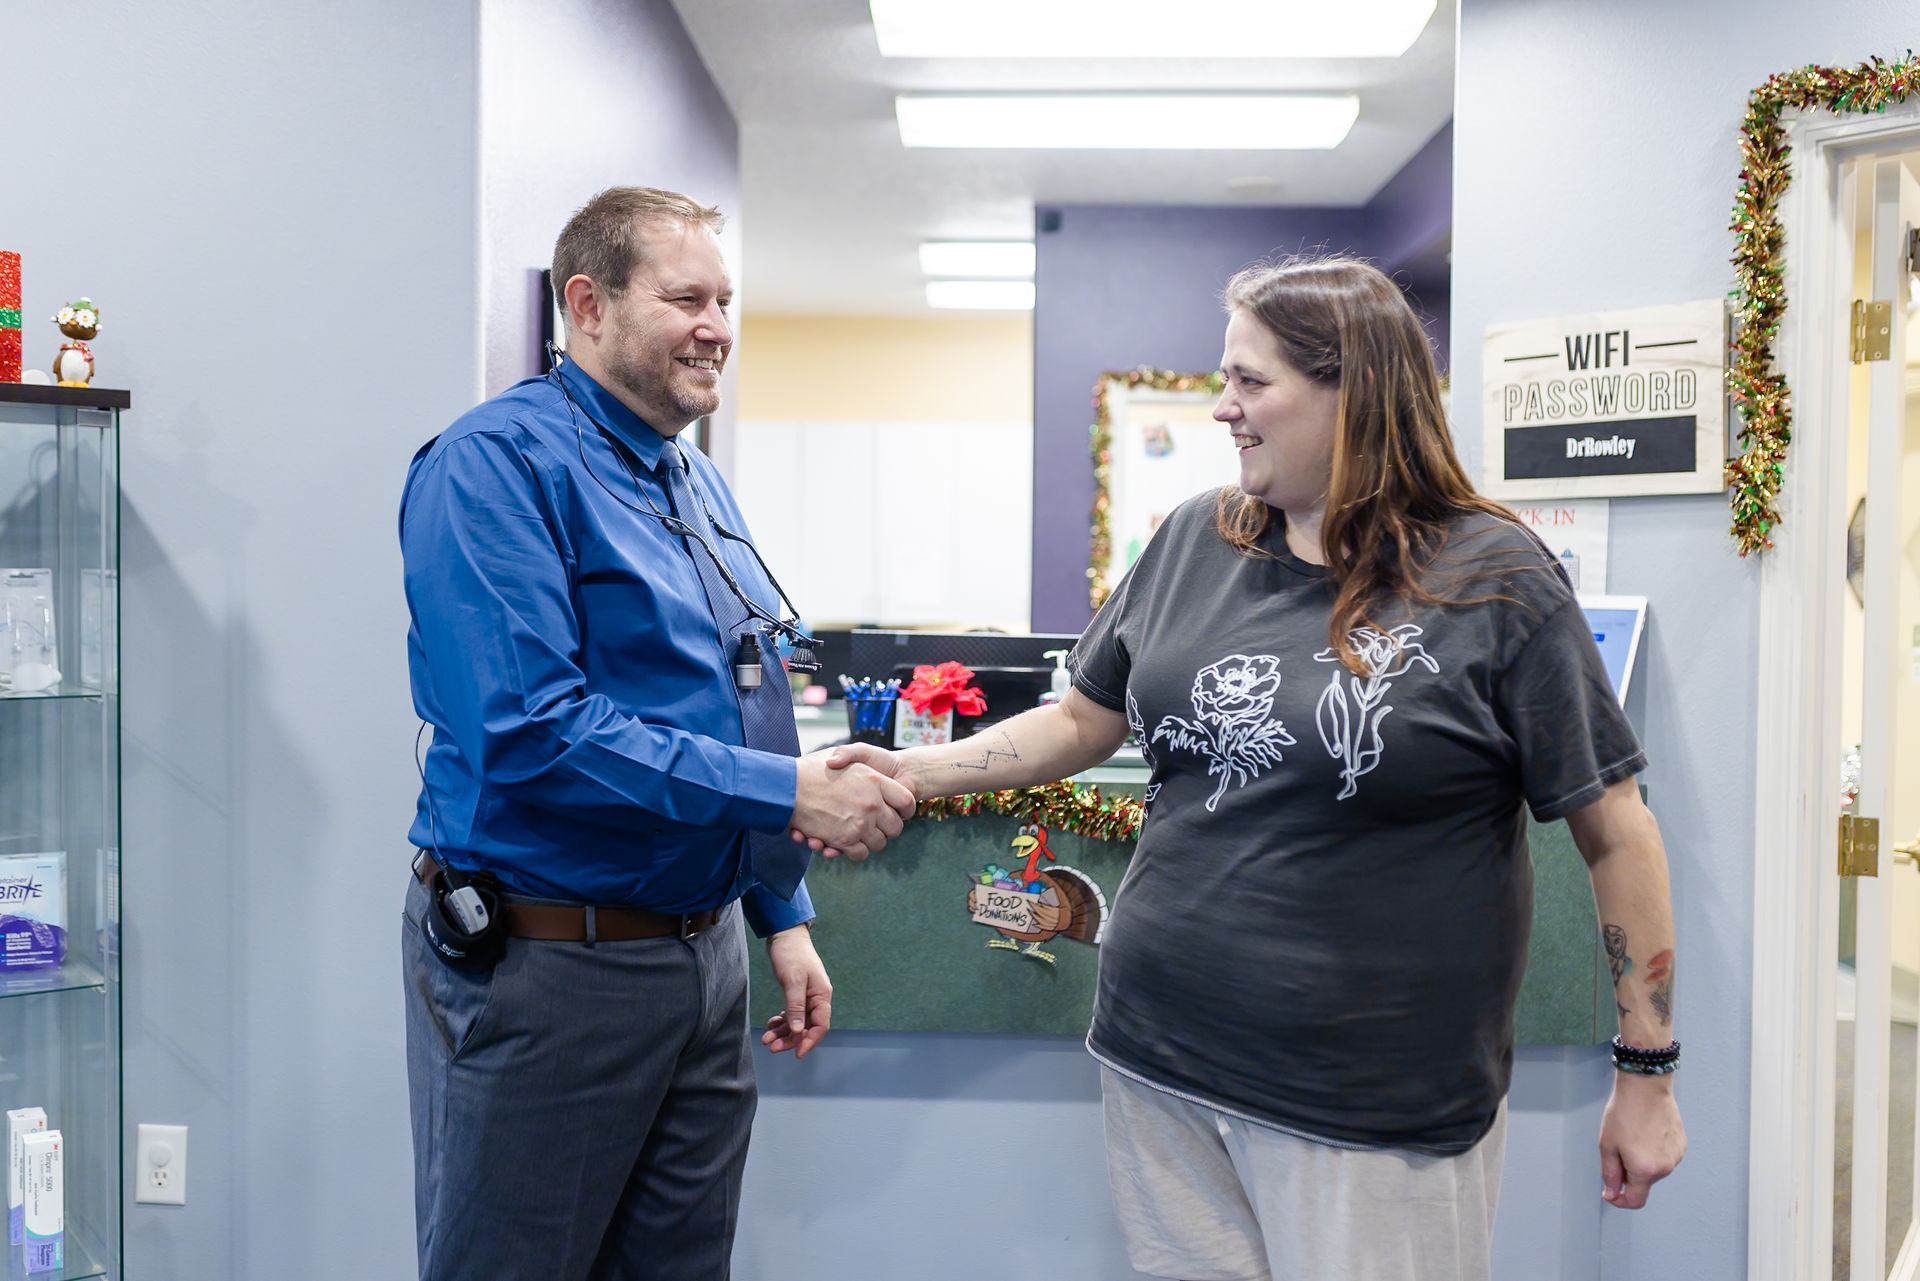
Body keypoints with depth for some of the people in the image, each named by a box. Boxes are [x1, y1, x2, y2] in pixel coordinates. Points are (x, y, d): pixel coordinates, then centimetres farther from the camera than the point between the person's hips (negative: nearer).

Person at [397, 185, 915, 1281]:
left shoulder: (700, 482, 12)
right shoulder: (501, 462, -15)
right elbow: (529, 735, -26)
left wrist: (783, 915, 16)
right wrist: (787, 792, -24)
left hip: (709, 960, 8)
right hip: (545, 970, -8)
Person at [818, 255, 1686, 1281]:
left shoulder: (1495, 582, -10)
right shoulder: (1194, 543, 5)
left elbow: (1614, 830, -6)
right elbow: (1085, 721, 15)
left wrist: (1647, 1074, -5)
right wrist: (913, 772, 4)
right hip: (1160, 1062, 5)